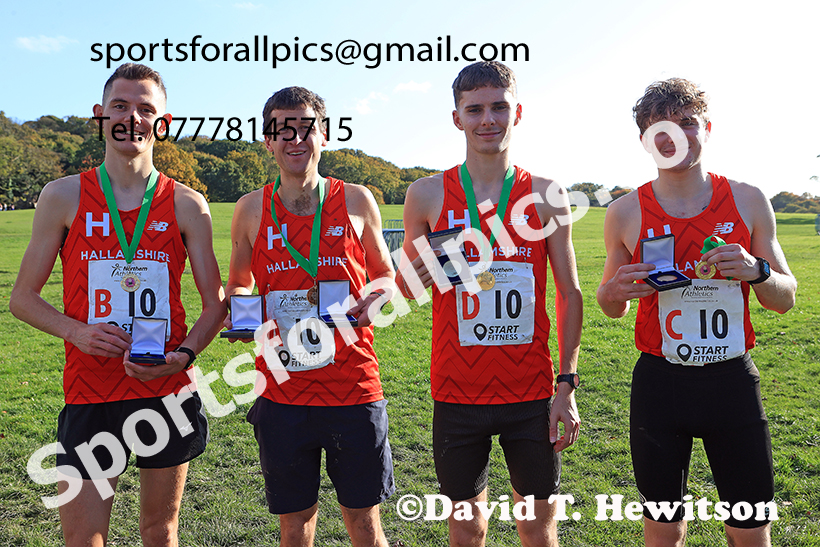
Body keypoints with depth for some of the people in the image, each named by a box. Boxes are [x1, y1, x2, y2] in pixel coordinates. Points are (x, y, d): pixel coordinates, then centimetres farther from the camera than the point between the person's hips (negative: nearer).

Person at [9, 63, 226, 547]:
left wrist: (184, 354, -14)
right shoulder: (63, 197, 2)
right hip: (89, 397, 0)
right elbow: (23, 298, 6)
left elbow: (217, 303, 4)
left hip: (169, 393, 1)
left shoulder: (187, 206, 1)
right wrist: (76, 331, -12)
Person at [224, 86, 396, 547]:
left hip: (354, 388, -1)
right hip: (281, 392, 1)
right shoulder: (251, 209, 3)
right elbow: (239, 284, 16)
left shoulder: (356, 201, 1)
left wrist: (376, 300, -8)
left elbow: (386, 273, 13)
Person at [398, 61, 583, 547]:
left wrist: (568, 384, -1)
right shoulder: (427, 195, -1)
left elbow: (570, 294, 3)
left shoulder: (546, 196, 0)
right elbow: (403, 292, 9)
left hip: (532, 395, 0)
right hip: (457, 393, 0)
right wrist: (413, 277, -15)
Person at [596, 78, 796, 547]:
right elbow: (611, 307, 9)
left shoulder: (748, 201, 0)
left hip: (733, 380, 1)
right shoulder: (626, 213, -2)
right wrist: (616, 290, -14)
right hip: (659, 382, 0)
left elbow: (786, 298, 7)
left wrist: (755, 271, -14)